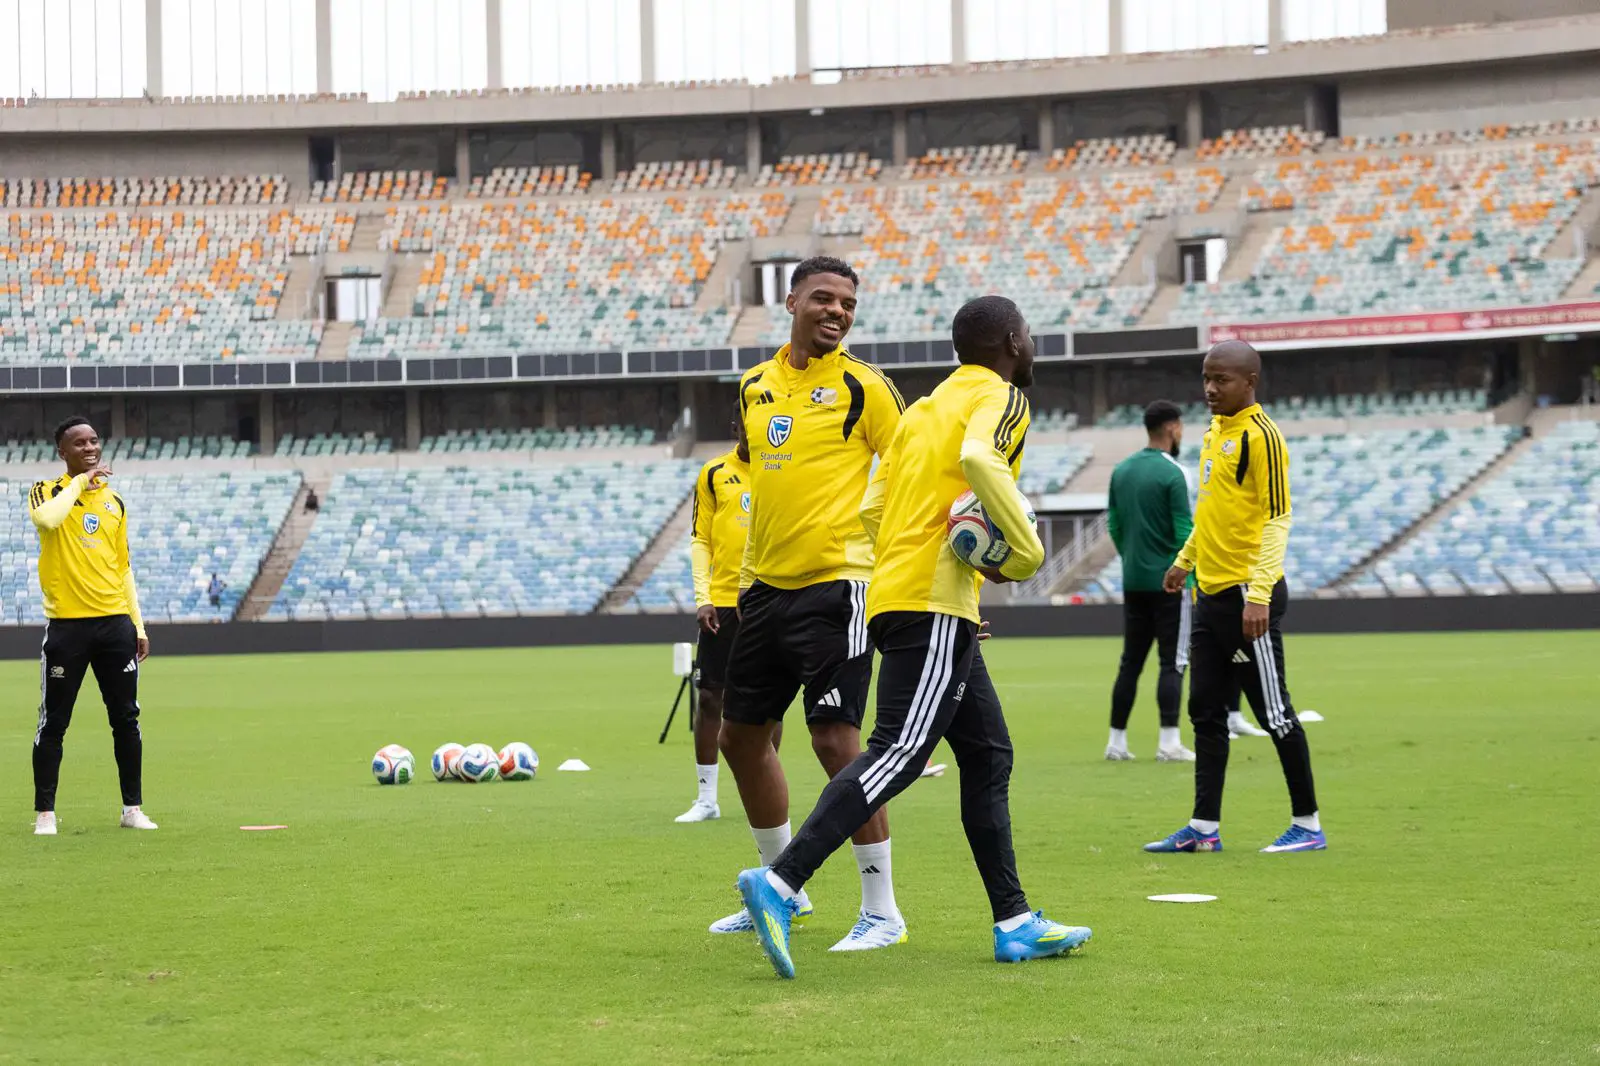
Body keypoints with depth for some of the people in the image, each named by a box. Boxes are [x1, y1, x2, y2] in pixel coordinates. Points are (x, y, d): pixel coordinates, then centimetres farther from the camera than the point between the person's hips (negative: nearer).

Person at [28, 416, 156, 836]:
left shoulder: (114, 501, 14)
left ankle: (132, 808, 14)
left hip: (115, 623, 4)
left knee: (126, 719, 5)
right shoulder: (47, 491, -1)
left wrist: (138, 625, 14)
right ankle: (44, 813, 7)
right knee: (54, 723, -1)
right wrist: (80, 481, -15)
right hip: (66, 626, -4)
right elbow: (47, 519, -27)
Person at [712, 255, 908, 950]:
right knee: (741, 734, 13)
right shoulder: (755, 385, 11)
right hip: (765, 584, 7)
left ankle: (882, 911, -5)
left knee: (835, 738, -14)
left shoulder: (864, 386, -6)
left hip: (836, 583, -7)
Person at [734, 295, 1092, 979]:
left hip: (895, 589, 10)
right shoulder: (1001, 397, -2)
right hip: (935, 602, -10)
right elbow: (979, 458, -25)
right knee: (900, 752, -15)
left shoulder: (925, 407, 23)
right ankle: (781, 882, -24)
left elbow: (873, 509, 19)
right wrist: (1026, 551, -18)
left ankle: (1015, 923, 15)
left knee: (988, 754, 13)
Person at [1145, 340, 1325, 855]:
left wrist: (1258, 594, -24)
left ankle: (1308, 825, 7)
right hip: (1210, 594, 9)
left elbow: (1277, 518, -17)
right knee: (1205, 711, 9)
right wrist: (1185, 560, 32)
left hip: (1247, 596, -9)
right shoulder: (1214, 432, 13)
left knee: (1273, 711, -3)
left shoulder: (1260, 435, -13)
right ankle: (1204, 828, 13)